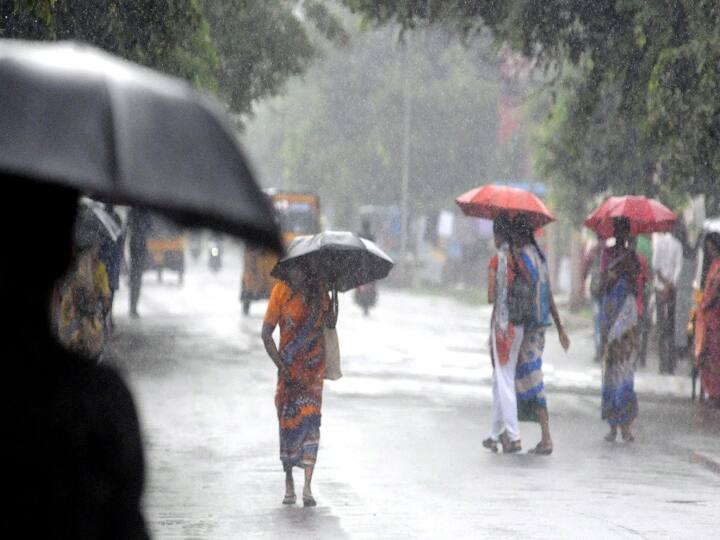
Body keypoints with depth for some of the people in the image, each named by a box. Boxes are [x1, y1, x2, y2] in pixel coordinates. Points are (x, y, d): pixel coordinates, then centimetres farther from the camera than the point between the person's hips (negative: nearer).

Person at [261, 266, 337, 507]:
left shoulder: (319, 288, 3)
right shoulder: (281, 290, -5)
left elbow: (330, 323, 1)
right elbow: (266, 333, -5)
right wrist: (281, 365, -11)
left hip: (314, 365, 1)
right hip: (290, 368, -1)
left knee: (310, 419, -9)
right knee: (287, 421, 4)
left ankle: (307, 488, -10)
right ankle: (289, 484, 18)